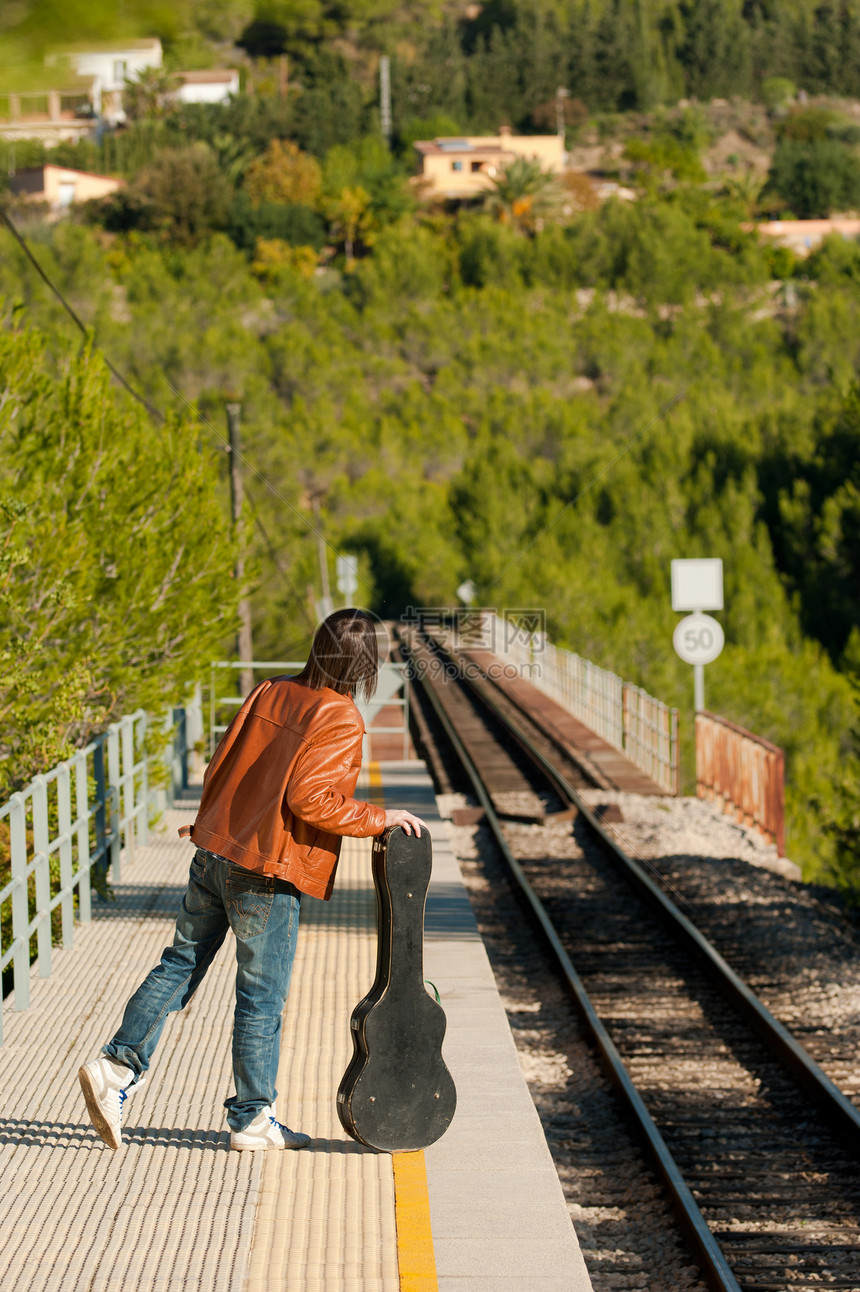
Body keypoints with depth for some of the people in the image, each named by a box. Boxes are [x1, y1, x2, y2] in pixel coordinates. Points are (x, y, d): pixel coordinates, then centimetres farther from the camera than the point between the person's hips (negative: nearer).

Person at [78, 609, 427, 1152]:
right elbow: (309, 799, -21)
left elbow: (222, 766, 13)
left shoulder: (271, 693, 8)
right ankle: (253, 1118, 13)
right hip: (266, 874, -6)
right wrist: (379, 818, -11)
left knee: (180, 965, 14)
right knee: (262, 997, 4)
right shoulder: (339, 720, -13)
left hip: (215, 856, 7)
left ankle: (118, 1068, 4)